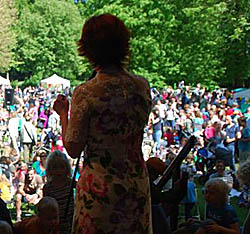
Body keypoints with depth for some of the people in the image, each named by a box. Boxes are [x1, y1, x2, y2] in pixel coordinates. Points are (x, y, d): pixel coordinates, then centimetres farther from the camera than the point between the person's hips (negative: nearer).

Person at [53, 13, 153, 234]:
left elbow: (73, 149, -10)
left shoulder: (86, 93, -16)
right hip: (138, 181, 5)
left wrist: (63, 113, 6)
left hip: (99, 186, -5)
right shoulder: (142, 86, -2)